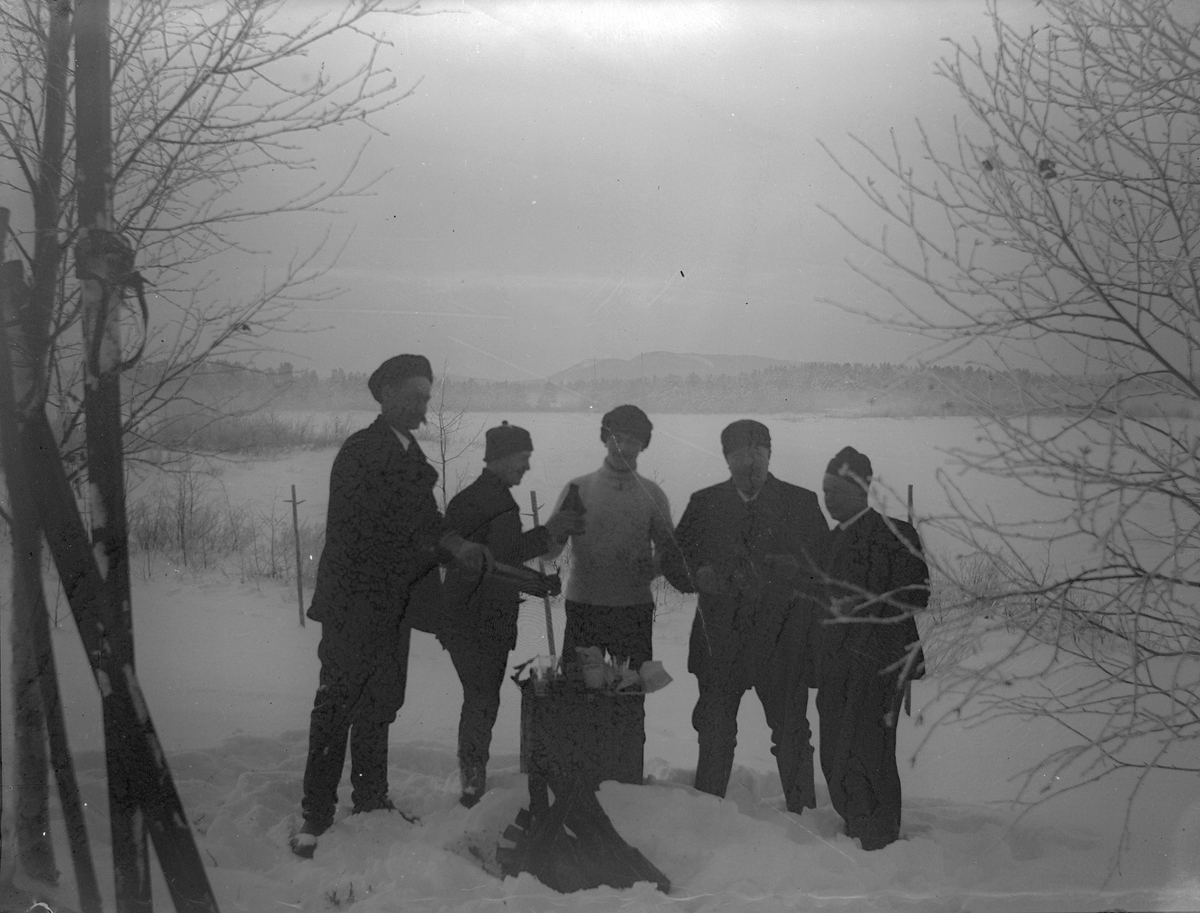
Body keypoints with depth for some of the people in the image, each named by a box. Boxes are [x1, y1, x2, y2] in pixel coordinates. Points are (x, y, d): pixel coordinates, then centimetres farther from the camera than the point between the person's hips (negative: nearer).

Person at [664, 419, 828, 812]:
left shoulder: (802, 503, 5)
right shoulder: (704, 503, 9)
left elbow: (827, 564, 3)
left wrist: (785, 575, -16)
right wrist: (698, 577, -10)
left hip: (783, 637, -1)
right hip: (720, 637, 1)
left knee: (791, 732, 1)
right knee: (714, 733, 6)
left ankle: (803, 813, 16)